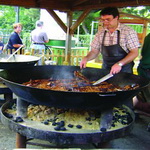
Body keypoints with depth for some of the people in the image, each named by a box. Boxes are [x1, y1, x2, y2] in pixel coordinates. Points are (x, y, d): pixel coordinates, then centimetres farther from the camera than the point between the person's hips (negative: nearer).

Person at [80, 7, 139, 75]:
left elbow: (134, 52, -10)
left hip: (124, 71, -3)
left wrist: (120, 64, -22)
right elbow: (94, 51, 9)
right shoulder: (100, 33, 4)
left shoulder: (128, 31, -8)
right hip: (105, 70, 3)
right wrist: (86, 58, -11)